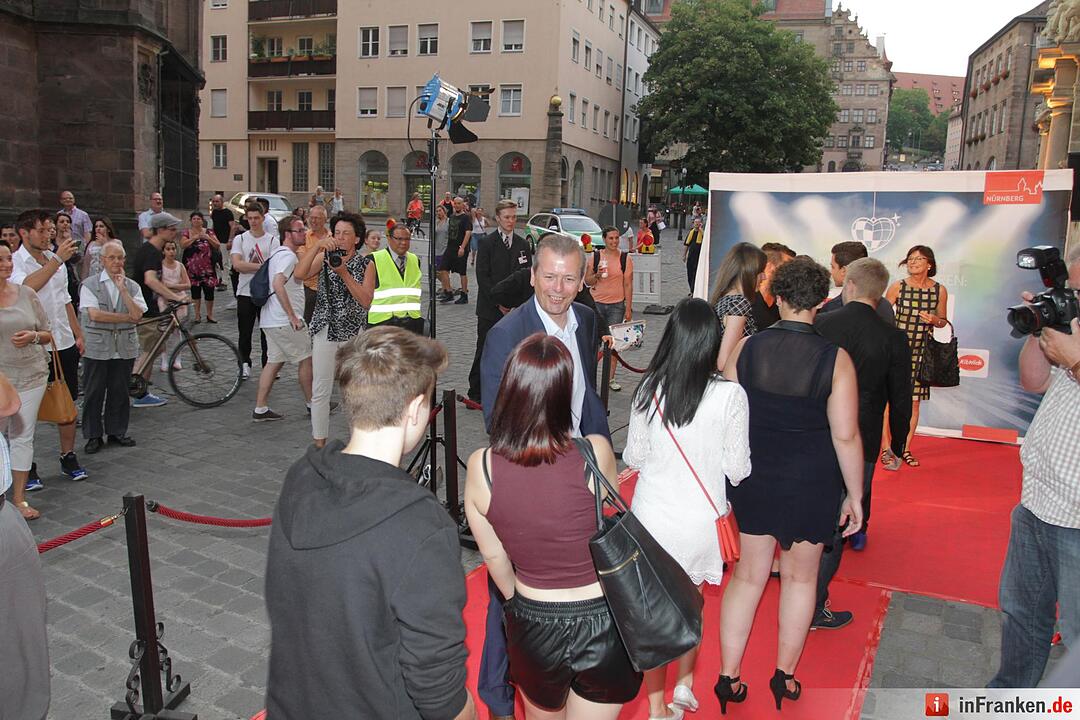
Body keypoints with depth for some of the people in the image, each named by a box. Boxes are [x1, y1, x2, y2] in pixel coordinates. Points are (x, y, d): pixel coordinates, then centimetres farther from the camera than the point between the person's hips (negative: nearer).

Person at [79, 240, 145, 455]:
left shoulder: (132, 286, 8)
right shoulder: (89, 284, 0)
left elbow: (137, 314, -7)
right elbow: (94, 314, -13)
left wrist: (122, 289, -10)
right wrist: (126, 318, -8)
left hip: (125, 348, 2)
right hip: (96, 348, -2)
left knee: (119, 392, 9)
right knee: (94, 393, 4)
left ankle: (117, 432, 22)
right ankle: (94, 436, 14)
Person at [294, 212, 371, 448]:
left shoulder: (365, 264, 1)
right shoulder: (324, 257, 3)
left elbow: (366, 301, -12)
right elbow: (299, 274, -16)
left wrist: (344, 273, -19)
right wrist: (318, 246, -20)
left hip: (355, 332, 0)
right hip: (325, 330, 1)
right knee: (320, 391, 3)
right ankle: (319, 443, 15)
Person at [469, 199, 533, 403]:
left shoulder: (523, 244, 11)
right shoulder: (486, 242, -2)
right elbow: (482, 276, -8)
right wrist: (498, 302, -13)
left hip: (515, 308, 3)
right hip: (490, 309, -3)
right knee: (484, 351, 2)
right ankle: (475, 393, 12)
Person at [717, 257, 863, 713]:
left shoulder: (746, 348, -9)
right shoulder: (835, 359, -14)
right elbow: (845, 436, -12)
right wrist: (855, 496, 0)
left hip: (753, 478, 2)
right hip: (811, 484, -1)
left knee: (748, 574, 16)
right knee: (800, 576, 18)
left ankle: (729, 676, 22)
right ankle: (784, 675, 32)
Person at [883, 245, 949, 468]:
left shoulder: (940, 290, 2)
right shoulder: (897, 287, -3)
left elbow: (943, 321, 13)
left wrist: (934, 320, -9)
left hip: (921, 352, 2)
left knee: (913, 401, 7)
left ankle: (905, 448, 18)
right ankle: (886, 447, 9)